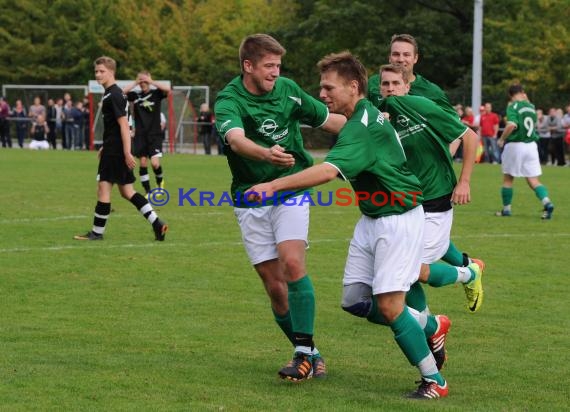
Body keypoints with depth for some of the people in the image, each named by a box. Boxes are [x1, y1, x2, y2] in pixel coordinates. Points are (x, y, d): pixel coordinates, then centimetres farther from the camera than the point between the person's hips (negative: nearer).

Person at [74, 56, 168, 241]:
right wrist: (105, 147, 26)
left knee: (103, 188, -4)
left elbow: (124, 124, -21)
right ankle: (157, 223, 8)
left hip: (115, 151, -10)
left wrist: (127, 153, -25)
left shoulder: (114, 95, -15)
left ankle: (97, 232, 2)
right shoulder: (109, 94, 16)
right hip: (113, 149, 10)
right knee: (127, 191, 11)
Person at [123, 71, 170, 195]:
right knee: (143, 163, 0)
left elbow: (167, 89, -20)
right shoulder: (135, 95, 5)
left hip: (155, 134, -2)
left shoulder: (156, 93, 0)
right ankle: (148, 191, 9)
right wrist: (135, 83, -10)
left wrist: (151, 82, -15)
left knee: (155, 163, -12)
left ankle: (160, 181, 19)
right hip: (140, 135, 2)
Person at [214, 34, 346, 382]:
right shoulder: (229, 101, -14)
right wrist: (266, 153, -56)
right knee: (274, 285, -1)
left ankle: (304, 354, -19)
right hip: (250, 195, -1)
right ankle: (311, 354, 15)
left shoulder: (288, 89, -1)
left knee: (292, 263, -21)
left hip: (290, 187, 1)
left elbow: (328, 120, 13)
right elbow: (236, 139, -36)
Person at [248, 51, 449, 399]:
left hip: (398, 219, -10)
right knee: (355, 300, 8)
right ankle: (429, 325, 28)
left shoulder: (364, 128, -25)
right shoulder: (366, 115, 6)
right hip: (372, 219, 10)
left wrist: (274, 185, -43)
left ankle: (434, 381, 0)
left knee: (388, 305, -13)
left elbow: (328, 171, -39)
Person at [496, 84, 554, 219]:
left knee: (508, 179, 12)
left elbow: (512, 125, -25)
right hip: (531, 146, 5)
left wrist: (501, 139, -11)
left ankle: (506, 208, 19)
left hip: (515, 145, -5)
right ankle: (547, 202, -19)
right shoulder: (531, 106, 8)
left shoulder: (513, 107, -10)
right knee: (533, 180, 3)